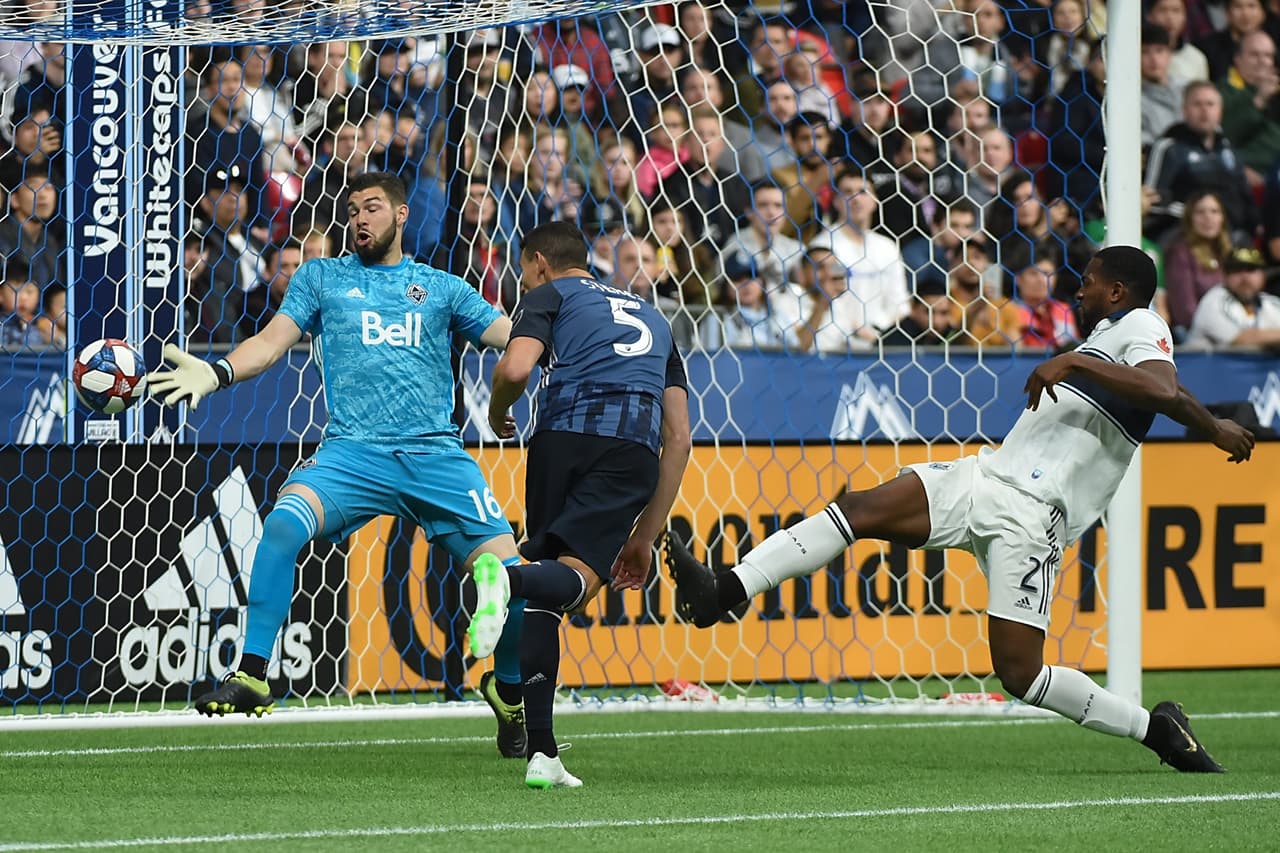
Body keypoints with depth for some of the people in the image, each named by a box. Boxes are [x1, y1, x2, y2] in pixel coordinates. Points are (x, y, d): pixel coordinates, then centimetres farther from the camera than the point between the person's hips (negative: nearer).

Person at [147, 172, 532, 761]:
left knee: (504, 569, -12)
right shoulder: (322, 277, 18)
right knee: (283, 523, -30)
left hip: (435, 453, 1)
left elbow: (514, 337, 14)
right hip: (352, 450, -1)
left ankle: (510, 688, 17)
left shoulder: (442, 288, 18)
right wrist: (216, 373, -11)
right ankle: (251, 675, -21)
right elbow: (272, 341, 8)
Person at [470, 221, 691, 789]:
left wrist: (497, 416, 21)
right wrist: (645, 537, 28)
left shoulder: (549, 295, 21)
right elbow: (678, 438, 28)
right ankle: (510, 579, -48)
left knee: (544, 600, 7)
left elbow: (515, 369, -2)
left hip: (564, 434, -2)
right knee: (577, 579, -12)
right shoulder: (651, 317, 35)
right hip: (634, 450, 2)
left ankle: (541, 753, -2)